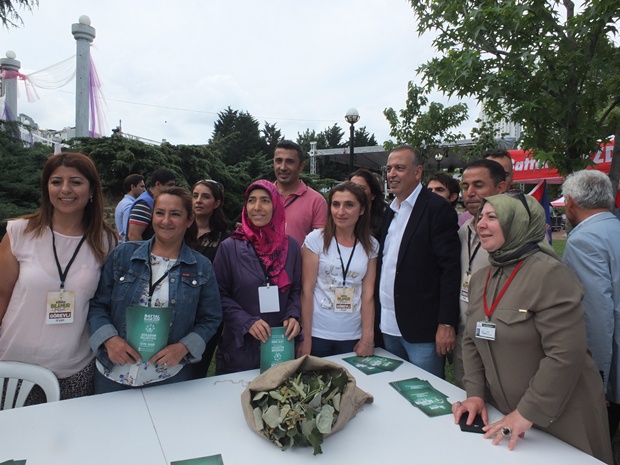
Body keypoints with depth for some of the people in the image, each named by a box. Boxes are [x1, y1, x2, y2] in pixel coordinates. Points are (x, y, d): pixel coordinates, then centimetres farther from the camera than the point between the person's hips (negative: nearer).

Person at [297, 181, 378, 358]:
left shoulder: (371, 245, 1)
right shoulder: (316, 239, -7)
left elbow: (368, 295, 1)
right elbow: (307, 291, -7)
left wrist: (367, 338, -3)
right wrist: (306, 338, -8)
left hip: (353, 337, 2)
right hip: (318, 335, -2)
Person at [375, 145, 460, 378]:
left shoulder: (438, 209, -10)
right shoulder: (389, 211, 12)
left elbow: (451, 269, -15)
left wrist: (446, 324, -17)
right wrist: (376, 317, 11)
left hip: (422, 330, -7)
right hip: (388, 326, 7)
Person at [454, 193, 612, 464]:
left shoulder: (550, 274, -20)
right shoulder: (480, 279, 3)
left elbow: (566, 354, -24)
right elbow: (471, 340, 8)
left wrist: (528, 413, -22)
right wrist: (475, 393, -3)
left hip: (558, 420, -6)